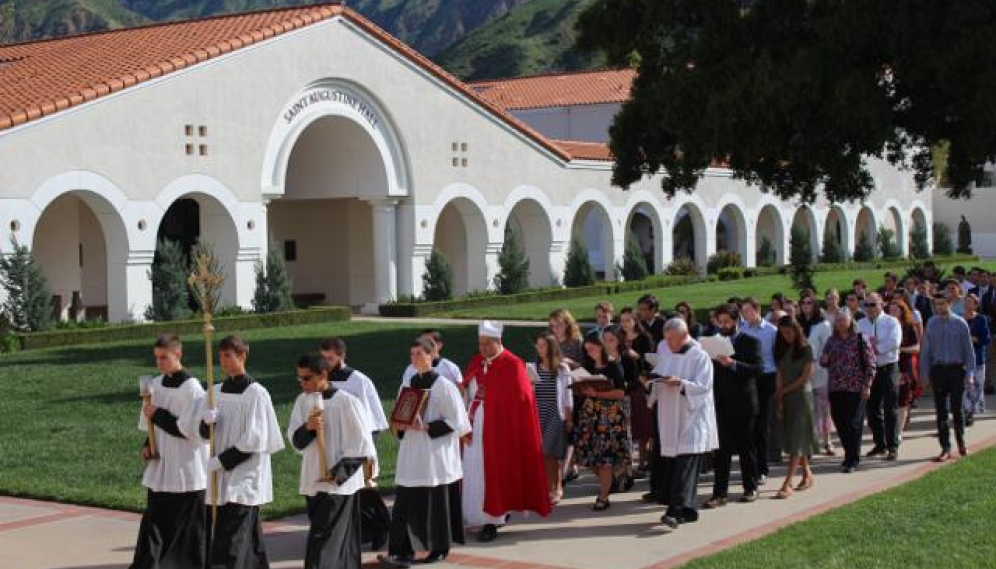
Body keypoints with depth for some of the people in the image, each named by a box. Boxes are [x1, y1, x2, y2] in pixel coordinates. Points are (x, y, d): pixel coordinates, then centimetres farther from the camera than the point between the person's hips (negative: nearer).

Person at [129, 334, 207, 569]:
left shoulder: (191, 388, -14)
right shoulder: (155, 384, 7)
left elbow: (190, 430, -18)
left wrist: (158, 415, -14)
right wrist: (148, 445, 0)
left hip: (187, 472, -7)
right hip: (160, 470, 7)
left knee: (190, 531, 1)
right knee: (153, 524, 7)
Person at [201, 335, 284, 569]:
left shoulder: (256, 393, -11)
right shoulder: (217, 391, 9)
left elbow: (254, 440, -13)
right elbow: (205, 432, 10)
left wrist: (221, 461, -14)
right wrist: (207, 421, -13)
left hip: (246, 477, -6)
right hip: (224, 477, 6)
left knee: (231, 542, -11)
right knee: (250, 539, 12)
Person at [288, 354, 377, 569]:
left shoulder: (346, 402, -13)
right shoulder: (303, 401, 5)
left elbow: (361, 444, -11)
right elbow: (295, 441, 7)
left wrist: (339, 473, -16)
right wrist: (307, 428, -14)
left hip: (339, 483, -6)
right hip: (312, 481, 6)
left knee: (323, 541, -11)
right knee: (339, 541, 15)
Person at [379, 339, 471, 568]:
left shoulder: (443, 386, -9)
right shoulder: (407, 385, 9)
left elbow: (455, 421, -10)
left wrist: (427, 427, -18)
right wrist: (402, 425, -3)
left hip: (436, 453, -5)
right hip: (411, 454, 5)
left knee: (437, 502, 4)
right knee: (406, 503, -2)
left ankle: (439, 549, 19)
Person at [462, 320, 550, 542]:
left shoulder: (513, 365, -8)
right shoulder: (476, 362, 10)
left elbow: (521, 399, -10)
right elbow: (465, 389, 14)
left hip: (500, 428, -6)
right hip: (475, 426, 6)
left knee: (492, 472, -5)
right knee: (473, 471, 6)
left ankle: (491, 521, 0)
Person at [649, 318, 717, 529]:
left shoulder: (700, 357, -9)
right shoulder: (663, 349, 9)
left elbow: (704, 386, -13)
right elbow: (658, 373, 19)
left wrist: (680, 383, -27)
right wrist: (652, 378, -4)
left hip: (692, 416, -6)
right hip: (670, 417, 6)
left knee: (685, 464, -12)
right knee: (671, 462, 6)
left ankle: (677, 510, -19)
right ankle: (687, 509, 15)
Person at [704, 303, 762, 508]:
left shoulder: (751, 342, -1)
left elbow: (758, 368, -13)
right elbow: (712, 371, 12)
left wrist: (733, 364, -23)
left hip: (744, 404, -3)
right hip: (722, 404, 3)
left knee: (746, 447, 7)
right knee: (722, 450, -2)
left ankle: (750, 488, 20)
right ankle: (719, 493, -4)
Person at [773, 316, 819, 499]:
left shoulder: (805, 349, -6)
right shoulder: (781, 350, 8)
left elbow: (806, 376, -9)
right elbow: (780, 375, 5)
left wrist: (784, 390, -9)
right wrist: (779, 400, -3)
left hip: (802, 396, -6)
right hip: (786, 398, 6)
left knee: (796, 438, -8)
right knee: (791, 437, 8)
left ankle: (787, 484, -14)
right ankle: (807, 474, 24)